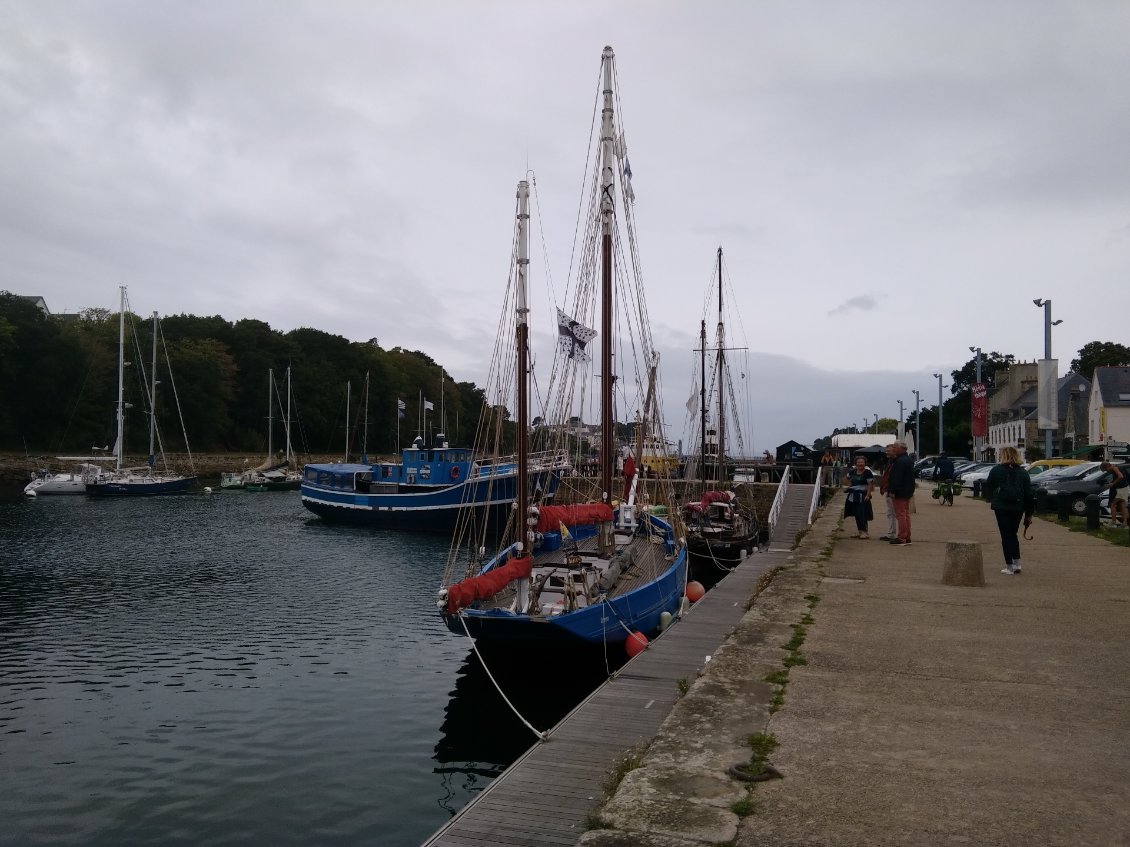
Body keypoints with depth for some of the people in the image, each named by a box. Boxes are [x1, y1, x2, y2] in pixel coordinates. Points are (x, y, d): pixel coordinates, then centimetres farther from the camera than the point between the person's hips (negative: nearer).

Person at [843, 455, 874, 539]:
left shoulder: (867, 472, -9)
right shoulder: (852, 471, 9)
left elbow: (870, 484, -13)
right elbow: (846, 478, 27)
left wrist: (868, 495, -19)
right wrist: (849, 485, 11)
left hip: (862, 496, -6)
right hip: (853, 496, 6)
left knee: (862, 514, -10)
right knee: (856, 514, 10)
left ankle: (864, 532, -7)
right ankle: (860, 531, 20)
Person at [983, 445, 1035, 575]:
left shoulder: (996, 470, -3)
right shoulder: (1023, 473, 4)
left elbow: (988, 487, 4)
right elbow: (1029, 494, 4)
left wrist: (990, 500, 24)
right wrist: (1029, 514, 8)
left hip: (1001, 507, -3)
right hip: (1018, 508, 3)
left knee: (1006, 536, 3)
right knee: (1013, 534, 19)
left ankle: (1009, 566, 2)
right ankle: (1017, 563, 13)